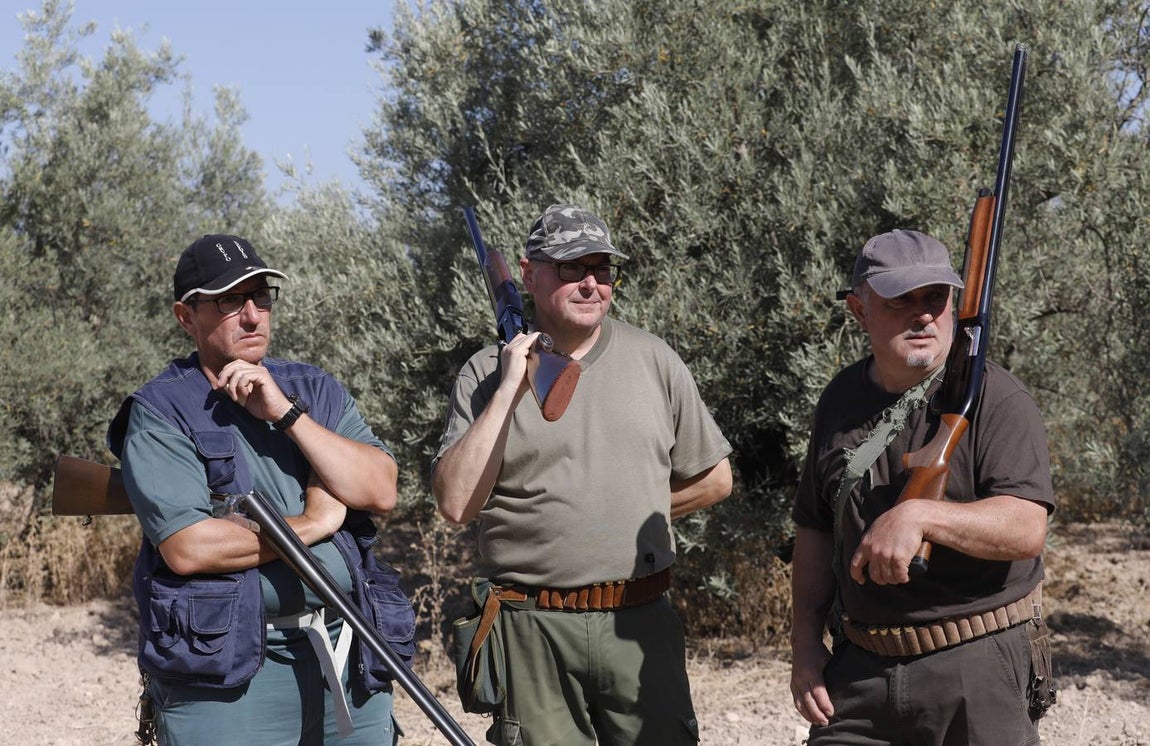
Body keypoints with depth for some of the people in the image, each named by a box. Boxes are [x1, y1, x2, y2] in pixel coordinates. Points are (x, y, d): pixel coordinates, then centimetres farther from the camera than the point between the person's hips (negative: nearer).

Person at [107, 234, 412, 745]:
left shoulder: (315, 390, 12)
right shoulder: (161, 413, -4)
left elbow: (381, 491, -3)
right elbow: (188, 547, -16)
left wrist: (287, 414, -11)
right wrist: (313, 524, -8)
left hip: (349, 659, 5)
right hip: (226, 675, -4)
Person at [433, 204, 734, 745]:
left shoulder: (654, 360, 7)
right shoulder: (488, 373, 1)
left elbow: (713, 480, 15)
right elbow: (457, 504, -11)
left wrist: (626, 513, 9)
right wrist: (509, 391, -12)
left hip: (641, 623, 2)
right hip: (533, 633, -2)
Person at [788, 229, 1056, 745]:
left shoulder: (996, 400, -8)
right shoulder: (842, 401, 9)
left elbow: (1027, 528, -19)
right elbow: (815, 530, 16)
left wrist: (919, 515, -31)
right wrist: (805, 644, 10)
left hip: (978, 669, -4)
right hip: (860, 669, 4)